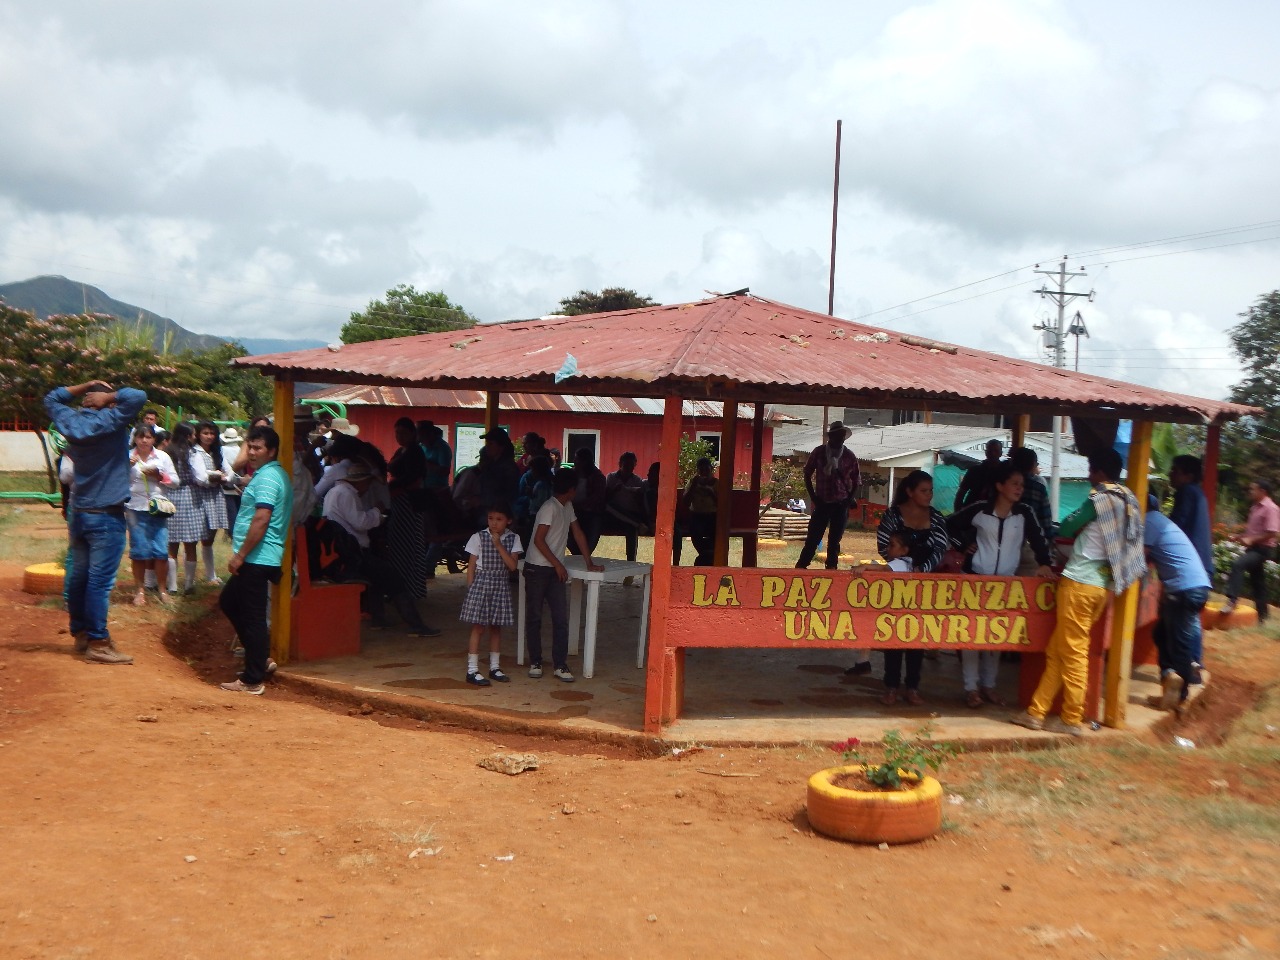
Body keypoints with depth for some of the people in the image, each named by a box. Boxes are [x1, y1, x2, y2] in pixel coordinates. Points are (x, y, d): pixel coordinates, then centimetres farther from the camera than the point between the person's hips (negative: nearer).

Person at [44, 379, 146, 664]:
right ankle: (98, 644, -3)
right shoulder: (108, 421, -15)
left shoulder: (70, 421, 4)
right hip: (106, 516, -7)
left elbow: (51, 399, 23)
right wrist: (108, 397, -11)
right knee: (100, 581, -6)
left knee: (79, 576, 14)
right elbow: (138, 396, -24)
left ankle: (80, 634, 24)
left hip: (79, 513, 7)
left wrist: (83, 387, 13)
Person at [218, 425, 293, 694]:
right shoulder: (276, 475, 16)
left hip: (257, 559, -11)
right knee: (228, 602, 21)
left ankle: (252, 680, 4)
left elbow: (261, 520, -25)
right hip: (255, 560, 11)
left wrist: (240, 555, -21)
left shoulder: (267, 478, -16)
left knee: (252, 616, -4)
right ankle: (261, 658, 24)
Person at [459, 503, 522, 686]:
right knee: (478, 627, -3)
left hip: (501, 586, 3)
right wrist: (471, 589, -6)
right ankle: (472, 671, 1)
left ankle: (494, 667, 23)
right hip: (481, 583, -3)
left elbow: (512, 565, -9)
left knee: (496, 627, 12)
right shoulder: (478, 537, -5)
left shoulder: (513, 539, 1)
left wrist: (499, 544, -15)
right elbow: (471, 566, -2)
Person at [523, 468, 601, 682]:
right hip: (537, 568, -7)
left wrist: (589, 563, 13)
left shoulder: (567, 507, 11)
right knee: (534, 617, 3)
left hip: (555, 570, 7)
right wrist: (558, 564, -16)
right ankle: (535, 662, 12)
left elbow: (578, 533, 16)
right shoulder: (550, 508, -15)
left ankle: (560, 665, 1)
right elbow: (539, 540, -19)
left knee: (561, 618, 0)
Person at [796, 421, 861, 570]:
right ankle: (801, 566, 6)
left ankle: (831, 568, 14)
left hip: (841, 504, 1)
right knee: (813, 537, -2)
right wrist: (813, 496, 0)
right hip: (822, 502, -1)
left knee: (835, 540, 6)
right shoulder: (819, 452, 0)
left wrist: (850, 499, -3)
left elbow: (856, 481, 9)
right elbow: (807, 474, 7)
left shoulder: (849, 456, 1)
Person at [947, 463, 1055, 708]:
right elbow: (951, 524, 4)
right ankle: (971, 687, 5)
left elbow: (1038, 539, -1)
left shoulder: (1024, 513, -3)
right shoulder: (980, 509, -7)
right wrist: (965, 545, -3)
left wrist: (1043, 563, -16)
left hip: (1005, 582, 3)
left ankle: (988, 685, 21)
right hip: (976, 578, -2)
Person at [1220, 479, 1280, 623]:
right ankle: (1261, 616, 20)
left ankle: (1232, 600, -33)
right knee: (1257, 583, 13)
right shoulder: (1256, 507, 14)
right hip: (1254, 548, 10)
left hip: (1262, 549, -10)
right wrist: (1241, 536, 8)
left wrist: (1251, 540, -24)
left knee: (1237, 564, -30)